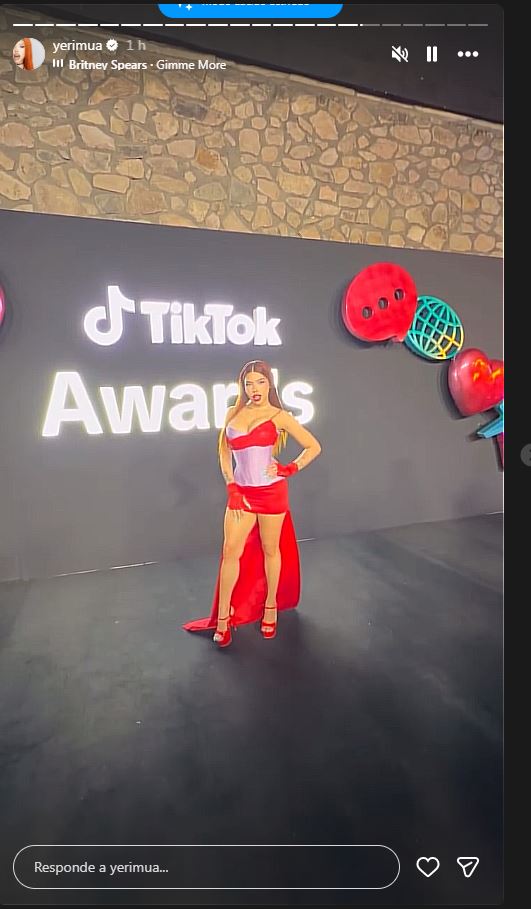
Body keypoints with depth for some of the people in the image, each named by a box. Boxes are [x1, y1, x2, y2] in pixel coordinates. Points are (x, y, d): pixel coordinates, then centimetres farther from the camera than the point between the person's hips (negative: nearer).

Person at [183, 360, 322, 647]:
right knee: (231, 552, 2)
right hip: (241, 492, 3)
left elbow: (314, 446, 3)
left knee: (270, 550, 10)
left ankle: (270, 607, 30)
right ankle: (223, 617, 16)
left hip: (271, 492, -2)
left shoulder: (279, 416, -2)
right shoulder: (233, 413, 6)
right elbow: (224, 451, 10)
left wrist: (290, 469, -7)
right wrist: (231, 487, 1)